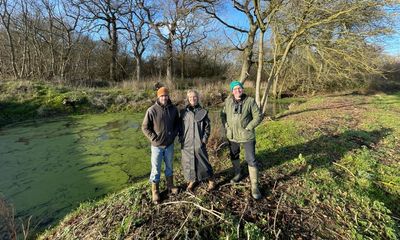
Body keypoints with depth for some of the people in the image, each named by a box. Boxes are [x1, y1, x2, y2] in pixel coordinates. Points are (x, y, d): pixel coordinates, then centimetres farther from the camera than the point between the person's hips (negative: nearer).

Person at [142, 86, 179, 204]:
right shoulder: (152, 110, -14)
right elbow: (145, 127, -7)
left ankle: (170, 186, 39)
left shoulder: (173, 109, -3)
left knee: (169, 166, 19)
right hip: (157, 145, -3)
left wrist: (174, 134, 0)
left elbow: (177, 124, 11)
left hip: (170, 144, 4)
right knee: (156, 169, 8)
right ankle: (155, 192, 25)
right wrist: (154, 138, -12)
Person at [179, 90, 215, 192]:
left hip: (199, 143, -2)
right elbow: (180, 126, 10)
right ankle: (192, 181, 32)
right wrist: (181, 138, 1)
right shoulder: (183, 112, 4)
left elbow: (207, 126, 2)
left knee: (203, 162, 5)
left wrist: (205, 139, -6)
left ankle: (211, 180, 26)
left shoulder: (203, 112, 0)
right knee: (188, 162, 10)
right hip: (186, 143, 2)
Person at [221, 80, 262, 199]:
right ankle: (237, 174, 47)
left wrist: (248, 128, -14)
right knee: (233, 156, 21)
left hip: (247, 135, -4)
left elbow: (258, 116, -8)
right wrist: (226, 126, 0)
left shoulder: (250, 101, -12)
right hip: (232, 135, 4)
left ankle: (254, 186, 12)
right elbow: (223, 114, 11)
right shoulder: (228, 100, -1)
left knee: (251, 160, -2)